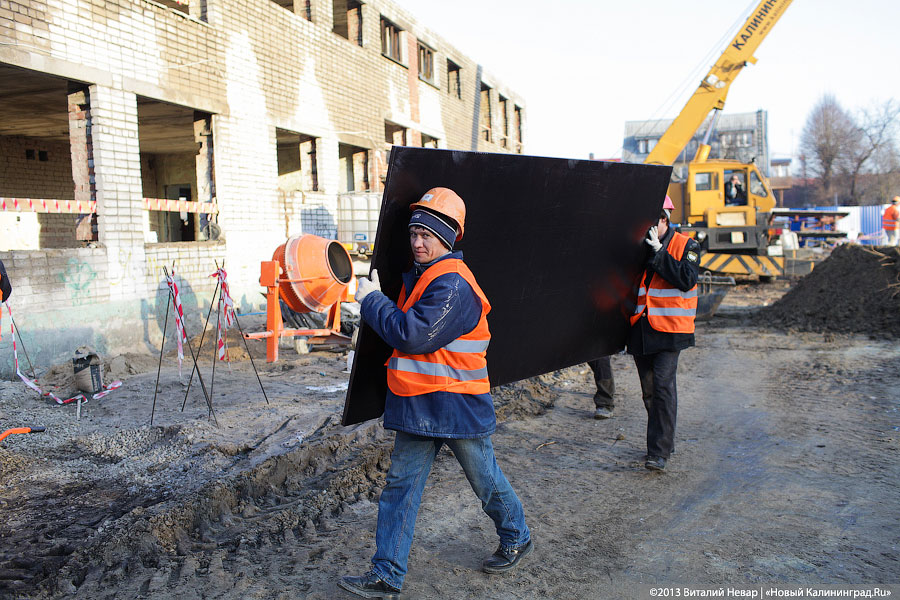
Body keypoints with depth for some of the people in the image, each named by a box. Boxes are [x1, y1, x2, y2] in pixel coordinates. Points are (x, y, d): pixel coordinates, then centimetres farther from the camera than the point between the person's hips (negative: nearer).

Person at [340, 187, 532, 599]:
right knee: (400, 486, 7)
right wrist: (375, 298, 7)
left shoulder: (453, 284, -21)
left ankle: (517, 540, 39)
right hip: (417, 404, 9)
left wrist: (372, 300, -16)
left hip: (457, 405, -8)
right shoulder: (419, 276, 10)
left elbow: (414, 336, -27)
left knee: (485, 479, 12)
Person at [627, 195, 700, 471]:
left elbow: (686, 280, -16)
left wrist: (659, 253, -18)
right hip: (640, 328, 5)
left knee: (662, 386, -12)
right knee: (648, 389, 11)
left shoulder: (685, 245, -1)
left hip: (669, 328, -5)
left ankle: (659, 451, -7)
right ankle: (664, 441, 28)